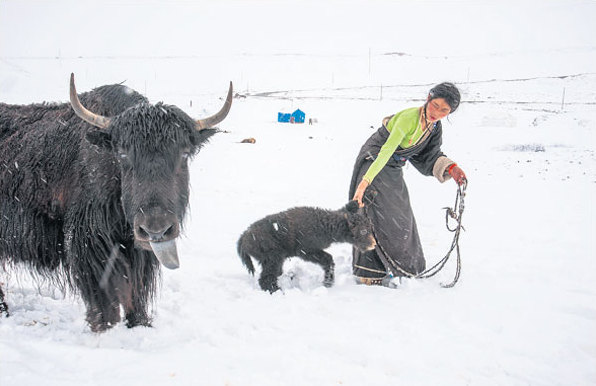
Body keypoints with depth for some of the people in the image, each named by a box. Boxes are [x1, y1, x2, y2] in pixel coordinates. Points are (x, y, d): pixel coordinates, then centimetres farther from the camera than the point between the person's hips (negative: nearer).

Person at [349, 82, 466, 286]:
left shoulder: (435, 127, -2)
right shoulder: (409, 118, -28)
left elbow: (429, 158, 6)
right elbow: (386, 151, -34)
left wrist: (450, 168, -12)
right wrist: (365, 181, -40)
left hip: (394, 171, 9)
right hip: (373, 163, -9)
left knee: (400, 218, 14)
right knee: (378, 216, -15)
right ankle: (370, 273, -8)